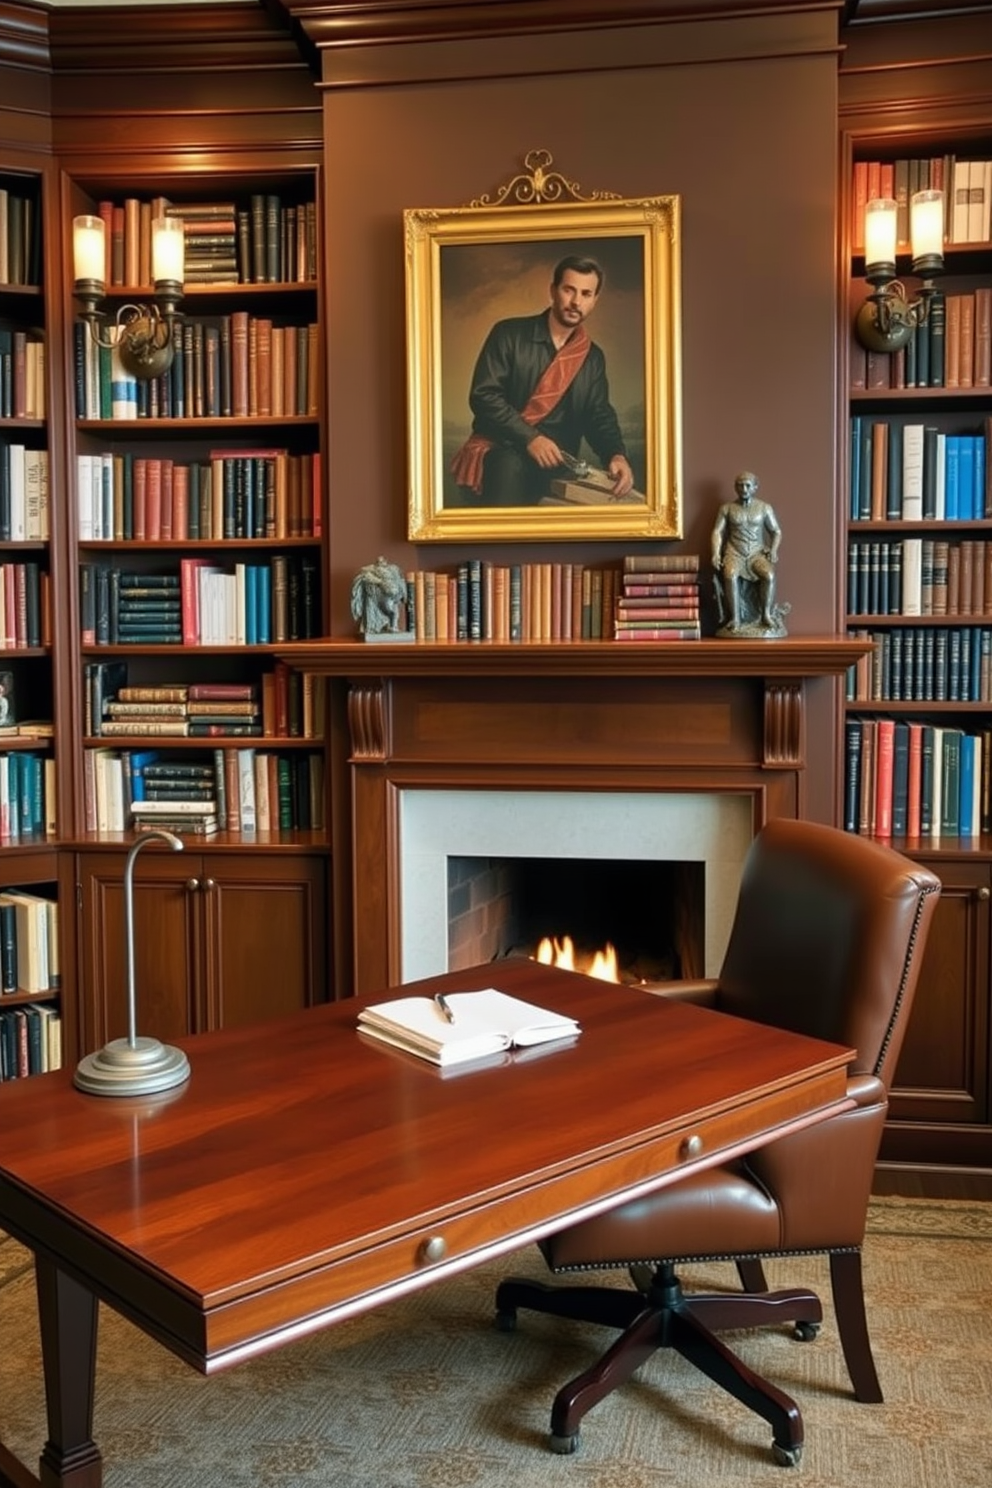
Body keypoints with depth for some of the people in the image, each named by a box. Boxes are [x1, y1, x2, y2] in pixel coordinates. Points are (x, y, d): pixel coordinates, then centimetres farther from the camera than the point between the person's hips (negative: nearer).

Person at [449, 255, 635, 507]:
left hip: (551, 460, 3)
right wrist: (529, 438, -19)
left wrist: (616, 455, -12)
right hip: (497, 452, -3)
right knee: (510, 466, -36)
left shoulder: (593, 358, 14)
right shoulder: (509, 334, 1)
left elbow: (599, 418, 12)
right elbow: (483, 396, -7)